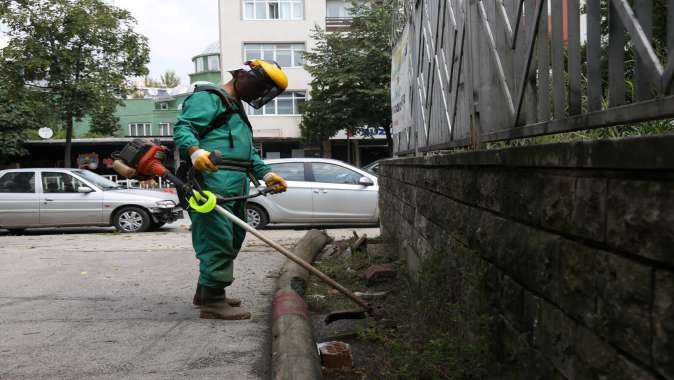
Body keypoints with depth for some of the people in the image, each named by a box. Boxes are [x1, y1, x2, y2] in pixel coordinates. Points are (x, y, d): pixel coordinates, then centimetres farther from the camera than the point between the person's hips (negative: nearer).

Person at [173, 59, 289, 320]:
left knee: (232, 241, 15)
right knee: (217, 240, -12)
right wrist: (195, 151, -35)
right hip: (213, 182, -10)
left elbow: (249, 151, 32)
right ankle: (213, 300, -6)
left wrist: (265, 173, 19)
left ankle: (205, 292, 27)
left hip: (234, 187, 11)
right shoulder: (208, 98, -2)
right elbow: (183, 128, -16)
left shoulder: (237, 109, 31)